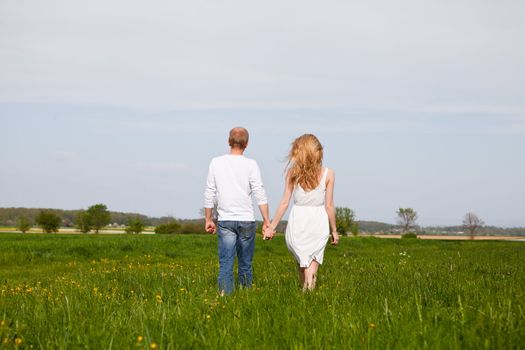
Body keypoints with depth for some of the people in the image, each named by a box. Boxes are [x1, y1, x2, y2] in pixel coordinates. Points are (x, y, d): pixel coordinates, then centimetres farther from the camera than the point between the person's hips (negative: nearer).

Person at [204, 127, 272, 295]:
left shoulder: (216, 163, 3)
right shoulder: (251, 165, -3)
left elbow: (209, 194, 7)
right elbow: (260, 195, -5)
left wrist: (209, 219, 15)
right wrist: (267, 221, -2)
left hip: (225, 220, 1)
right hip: (246, 220, -1)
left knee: (225, 264, -3)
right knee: (245, 264, 10)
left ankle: (225, 295, -15)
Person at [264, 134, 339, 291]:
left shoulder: (293, 172, -3)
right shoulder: (328, 174, -2)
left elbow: (285, 202, -2)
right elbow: (329, 205, -1)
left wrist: (272, 226, 7)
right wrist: (334, 230, 10)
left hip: (298, 222, 0)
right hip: (319, 224, 0)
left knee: (302, 263, 18)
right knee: (313, 265, 3)